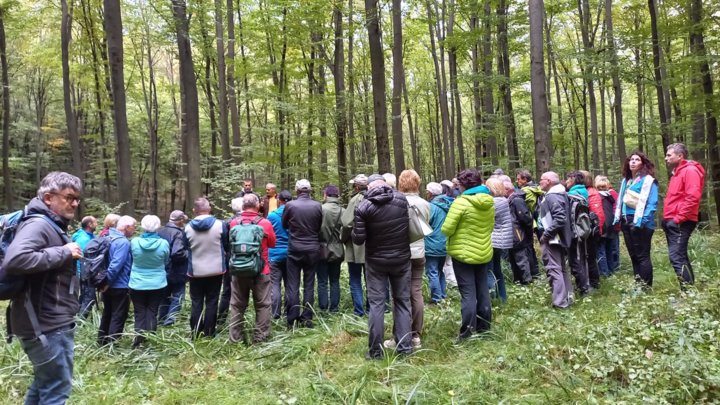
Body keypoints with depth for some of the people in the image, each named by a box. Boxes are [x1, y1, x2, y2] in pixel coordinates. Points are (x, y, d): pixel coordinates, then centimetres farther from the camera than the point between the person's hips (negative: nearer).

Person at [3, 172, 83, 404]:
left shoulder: (53, 226, 15)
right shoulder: (38, 225, -18)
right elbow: (14, 260, -35)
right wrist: (63, 252, -27)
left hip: (52, 322, 11)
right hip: (46, 324, -11)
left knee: (44, 383, 22)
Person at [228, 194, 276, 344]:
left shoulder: (234, 223, -6)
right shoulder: (265, 223, -13)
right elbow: (272, 243, 4)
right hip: (260, 270, -3)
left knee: (237, 305, 13)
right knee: (263, 304, 8)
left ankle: (235, 338, 18)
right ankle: (260, 337, 9)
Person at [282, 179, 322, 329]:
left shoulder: (290, 205, -11)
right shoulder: (317, 206, -7)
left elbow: (284, 225, 4)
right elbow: (319, 226, 5)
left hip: (295, 249, -1)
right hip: (313, 249, 2)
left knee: (293, 286, 5)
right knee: (309, 285, 10)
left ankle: (292, 320, 5)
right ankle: (307, 318, 12)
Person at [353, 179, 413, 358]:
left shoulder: (364, 206, -14)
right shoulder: (401, 199, -6)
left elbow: (358, 239, -13)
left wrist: (354, 232, 7)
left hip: (376, 261, -2)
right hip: (401, 258, 2)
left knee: (376, 303, 5)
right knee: (402, 301, 12)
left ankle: (375, 350, 9)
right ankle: (405, 346, 16)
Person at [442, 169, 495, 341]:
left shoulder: (461, 202, -18)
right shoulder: (489, 203, 3)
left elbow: (447, 229, -17)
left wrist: (459, 230, 2)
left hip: (463, 253, -6)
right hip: (484, 253, 6)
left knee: (468, 293, -3)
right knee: (483, 291, 14)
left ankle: (467, 333, 0)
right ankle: (484, 328, 24)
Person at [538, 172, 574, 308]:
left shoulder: (552, 196, -18)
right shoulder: (558, 194, 14)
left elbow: (560, 218, -28)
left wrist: (546, 234, -21)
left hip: (551, 238, -11)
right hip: (557, 237, 11)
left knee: (553, 269, -6)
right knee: (560, 268, 17)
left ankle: (560, 301, -3)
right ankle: (566, 297, 26)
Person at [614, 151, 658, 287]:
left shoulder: (648, 180, -6)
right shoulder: (626, 180, 17)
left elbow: (651, 203, -14)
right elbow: (620, 201, 19)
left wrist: (642, 221, -21)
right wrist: (617, 219, 11)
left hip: (640, 223, -8)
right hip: (627, 221, 8)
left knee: (642, 255, -4)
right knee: (633, 255, 13)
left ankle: (646, 286, 2)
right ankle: (637, 284, 22)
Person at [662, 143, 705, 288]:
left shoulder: (690, 170, -10)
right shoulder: (678, 172, 21)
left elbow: (692, 197, -21)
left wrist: (678, 218, -20)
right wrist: (668, 218, 15)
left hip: (680, 222, -10)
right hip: (672, 221, 10)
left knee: (676, 256, -14)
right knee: (680, 255, 12)